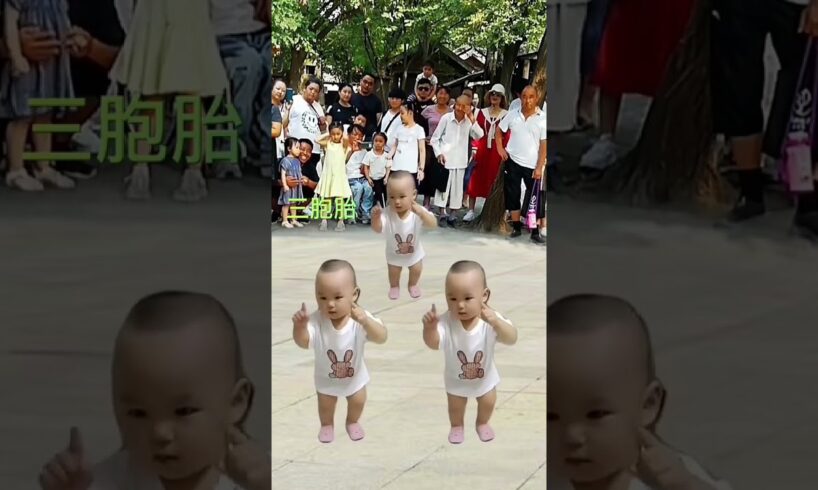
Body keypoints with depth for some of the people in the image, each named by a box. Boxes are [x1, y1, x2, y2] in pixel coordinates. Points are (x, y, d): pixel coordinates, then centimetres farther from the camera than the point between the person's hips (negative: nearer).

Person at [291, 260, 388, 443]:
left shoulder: (360, 318, -35)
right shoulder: (316, 320, -33)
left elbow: (381, 338, -47)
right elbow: (303, 342, -42)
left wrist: (365, 321, -66)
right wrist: (300, 326, -64)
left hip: (355, 376, 0)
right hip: (326, 378, 0)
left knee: (358, 402, 24)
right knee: (325, 405, 24)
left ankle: (352, 422, 57)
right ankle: (327, 424, 56)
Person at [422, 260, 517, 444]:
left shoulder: (490, 319, -34)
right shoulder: (446, 322, -33)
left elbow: (512, 339, -46)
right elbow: (433, 344, -42)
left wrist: (496, 322, -66)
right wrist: (430, 327, -64)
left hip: (485, 377, 0)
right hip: (456, 379, 0)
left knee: (488, 403, 25)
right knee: (456, 406, 24)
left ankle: (482, 423, 57)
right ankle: (457, 426, 56)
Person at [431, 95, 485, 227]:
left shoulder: (469, 121, 1)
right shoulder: (446, 118, -6)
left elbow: (479, 135, -15)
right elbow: (435, 138, 0)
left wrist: (472, 118, -17)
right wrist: (438, 153, -10)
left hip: (459, 160, 3)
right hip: (445, 159, -3)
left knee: (456, 187, 8)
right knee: (443, 185, 0)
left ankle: (450, 214, 18)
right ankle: (442, 213, 6)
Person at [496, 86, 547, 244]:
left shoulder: (543, 118, -8)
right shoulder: (513, 115, 0)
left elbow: (544, 145, -8)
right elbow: (499, 131, 16)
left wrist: (539, 167, -12)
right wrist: (500, 148, 2)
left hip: (532, 165, -3)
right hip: (512, 161, 3)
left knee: (533, 198, 0)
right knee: (512, 194, 8)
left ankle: (535, 231, 7)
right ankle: (516, 227, 21)